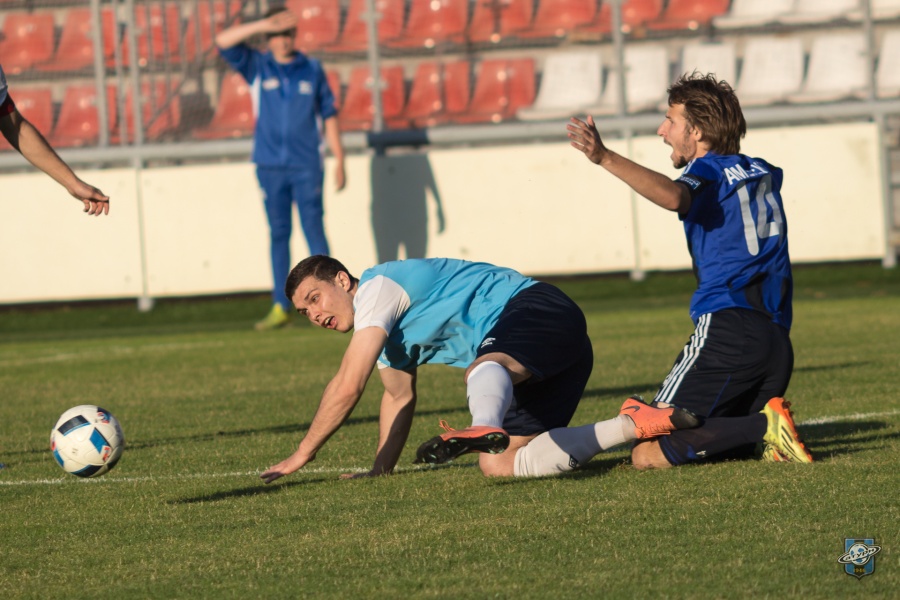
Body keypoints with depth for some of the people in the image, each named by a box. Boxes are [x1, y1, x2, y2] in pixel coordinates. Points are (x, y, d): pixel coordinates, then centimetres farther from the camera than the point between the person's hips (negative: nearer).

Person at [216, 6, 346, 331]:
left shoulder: (312, 69, 7)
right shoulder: (258, 67, 7)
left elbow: (329, 115, 9)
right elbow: (223, 41, -6)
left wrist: (340, 161, 5)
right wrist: (264, 25, -14)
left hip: (307, 166, -1)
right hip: (270, 166, 1)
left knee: (314, 229, -6)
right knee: (278, 234, 4)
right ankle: (281, 307, 7)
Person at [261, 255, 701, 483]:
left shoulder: (376, 288, -5)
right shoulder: (383, 323, 25)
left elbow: (347, 388, -10)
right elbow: (400, 396, 38)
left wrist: (300, 456, -3)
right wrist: (379, 469, 29)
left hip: (539, 309, -9)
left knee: (484, 370, -40)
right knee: (499, 467, -8)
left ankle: (485, 428, -77)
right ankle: (636, 424, -6)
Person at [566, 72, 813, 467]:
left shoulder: (710, 170, -1)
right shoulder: (764, 174, 21)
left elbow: (673, 197, -25)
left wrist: (606, 158, -34)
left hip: (727, 329, -8)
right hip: (777, 339, 8)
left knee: (649, 455, -11)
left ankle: (766, 426, -23)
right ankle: (769, 428, -7)